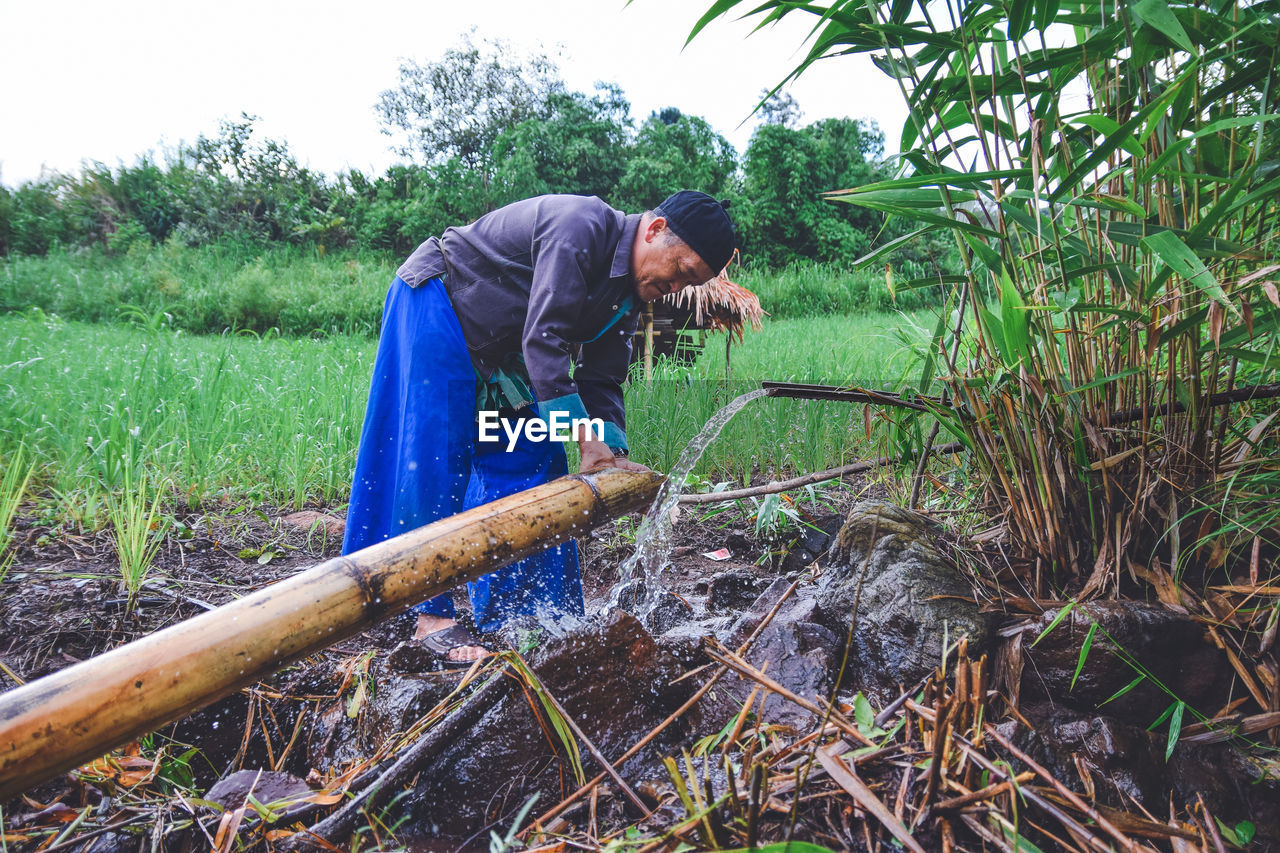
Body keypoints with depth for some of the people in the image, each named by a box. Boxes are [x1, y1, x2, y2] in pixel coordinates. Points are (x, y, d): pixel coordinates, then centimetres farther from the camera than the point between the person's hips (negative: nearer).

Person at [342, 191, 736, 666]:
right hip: (434, 300, -9)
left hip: (497, 347, 9)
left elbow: (602, 381, 1)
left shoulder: (630, 292, 0)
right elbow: (543, 338, -34)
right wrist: (586, 441, -32)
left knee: (532, 460, 3)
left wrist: (614, 453, -14)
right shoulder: (581, 226, -29)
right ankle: (431, 618, -5)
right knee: (433, 460, -13)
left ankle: (509, 615, 11)